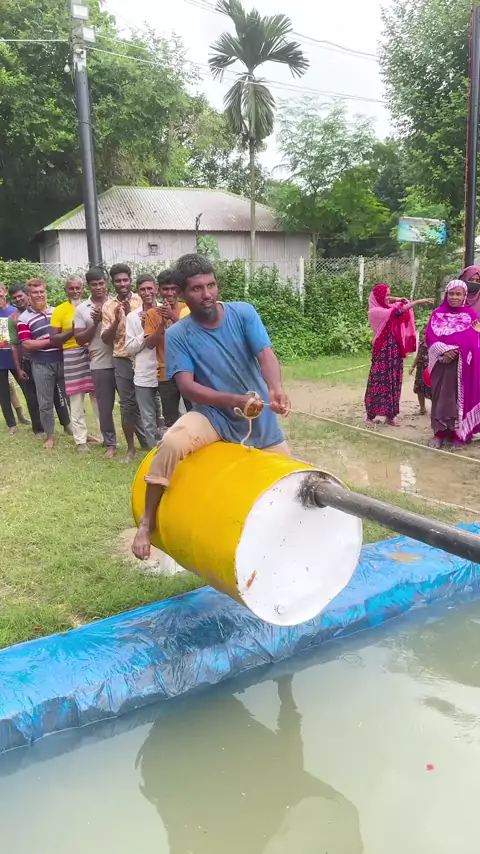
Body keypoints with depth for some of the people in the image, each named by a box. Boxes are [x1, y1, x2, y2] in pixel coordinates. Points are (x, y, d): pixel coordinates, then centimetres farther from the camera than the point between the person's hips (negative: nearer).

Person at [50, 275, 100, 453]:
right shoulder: (59, 310, 2)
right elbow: (54, 340, -2)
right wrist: (73, 331, -13)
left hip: (93, 354, 2)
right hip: (72, 357, -2)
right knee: (76, 401, 2)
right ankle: (81, 439, 11)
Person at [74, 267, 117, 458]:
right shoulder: (81, 309, 3)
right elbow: (80, 340, 1)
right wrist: (95, 323, -11)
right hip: (100, 364, 1)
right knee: (105, 406, 8)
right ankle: (109, 443, 21)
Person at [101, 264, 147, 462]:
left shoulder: (142, 301, -1)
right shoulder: (108, 306, 3)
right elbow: (106, 339, 0)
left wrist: (131, 314, -18)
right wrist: (116, 321, -16)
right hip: (122, 360, 1)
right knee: (127, 405, 7)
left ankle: (148, 441, 23)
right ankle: (131, 447, 18)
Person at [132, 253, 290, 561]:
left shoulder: (243, 313, -8)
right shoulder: (177, 335, -11)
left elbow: (266, 354, -21)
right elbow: (187, 386, -21)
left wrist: (276, 387, -44)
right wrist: (237, 401, -36)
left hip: (260, 419, 3)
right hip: (214, 416, -2)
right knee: (172, 444, -33)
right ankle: (147, 523, -14)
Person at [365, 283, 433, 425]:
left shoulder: (388, 307, 11)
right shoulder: (374, 311, -10)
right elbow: (397, 311, -21)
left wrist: (400, 300, 1)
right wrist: (417, 302, -25)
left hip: (395, 351, 7)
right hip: (383, 352, -7)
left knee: (393, 382, 7)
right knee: (379, 382, -4)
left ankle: (390, 415, 13)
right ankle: (370, 415, 5)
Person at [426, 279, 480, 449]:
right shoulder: (437, 314, 6)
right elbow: (429, 336, -3)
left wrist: (457, 350, -19)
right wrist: (444, 350, -17)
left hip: (463, 365, -1)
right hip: (442, 364, 1)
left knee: (462, 397, 2)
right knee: (441, 397, 3)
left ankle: (459, 434, 10)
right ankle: (440, 433, 11)